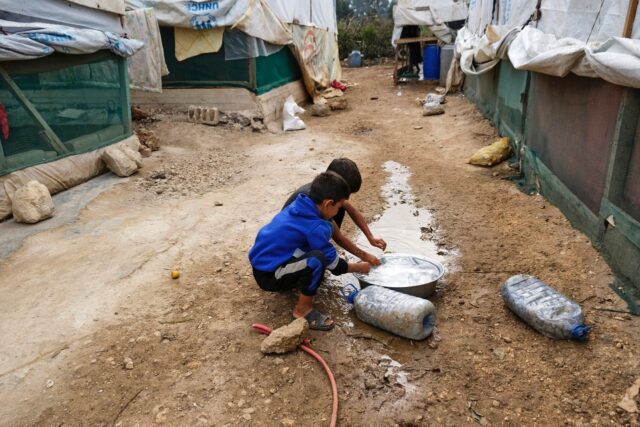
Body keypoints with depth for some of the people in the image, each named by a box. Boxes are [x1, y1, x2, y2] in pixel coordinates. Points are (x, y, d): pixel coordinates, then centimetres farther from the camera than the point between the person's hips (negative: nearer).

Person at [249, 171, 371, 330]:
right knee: (318, 258, -28)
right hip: (268, 275, -9)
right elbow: (333, 263, -14)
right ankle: (303, 308, -9)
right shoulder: (315, 227, -24)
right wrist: (359, 268, 4)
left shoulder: (299, 206, 0)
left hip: (263, 262, 9)